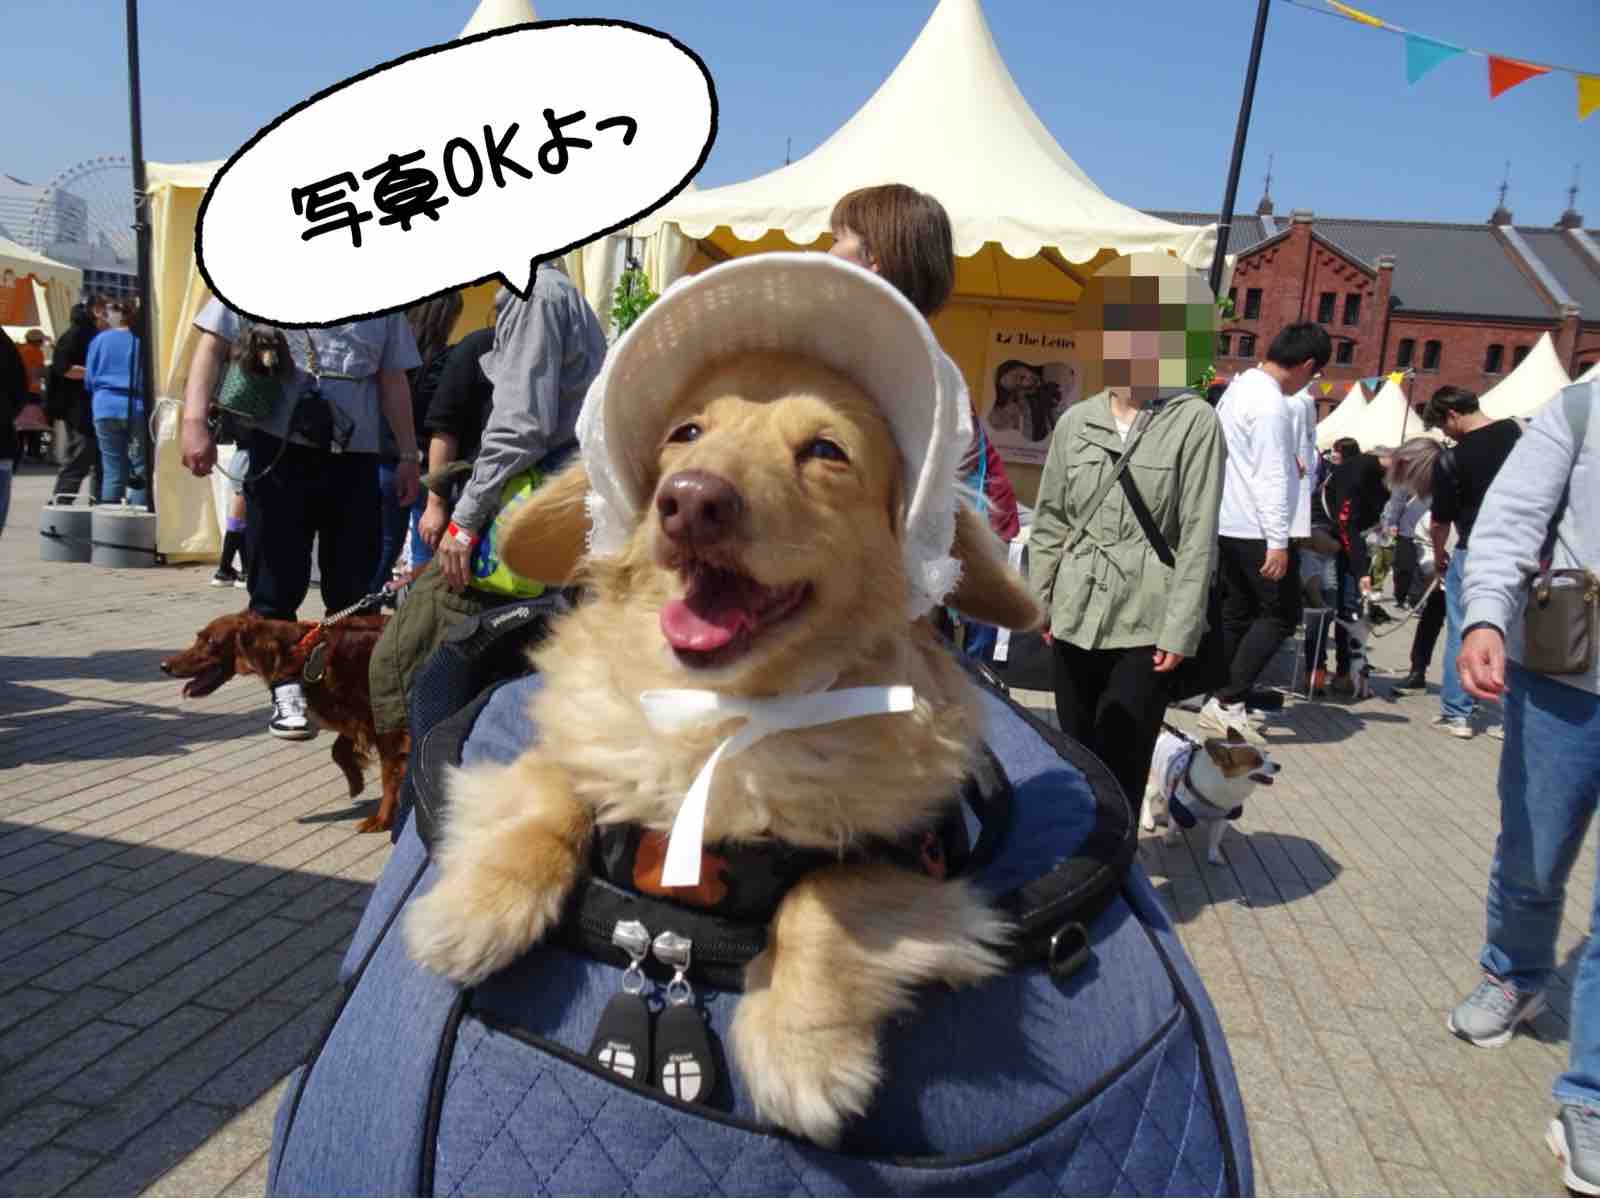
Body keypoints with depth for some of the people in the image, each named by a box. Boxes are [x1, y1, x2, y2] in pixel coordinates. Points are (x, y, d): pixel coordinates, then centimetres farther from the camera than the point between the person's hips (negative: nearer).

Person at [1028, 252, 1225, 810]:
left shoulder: (1195, 421, -5)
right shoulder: (1075, 421, 6)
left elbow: (1198, 536, -7)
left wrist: (1180, 629, -9)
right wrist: (1039, 601, 8)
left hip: (1147, 623, -4)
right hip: (1075, 616, 4)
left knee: (1119, 773, -2)